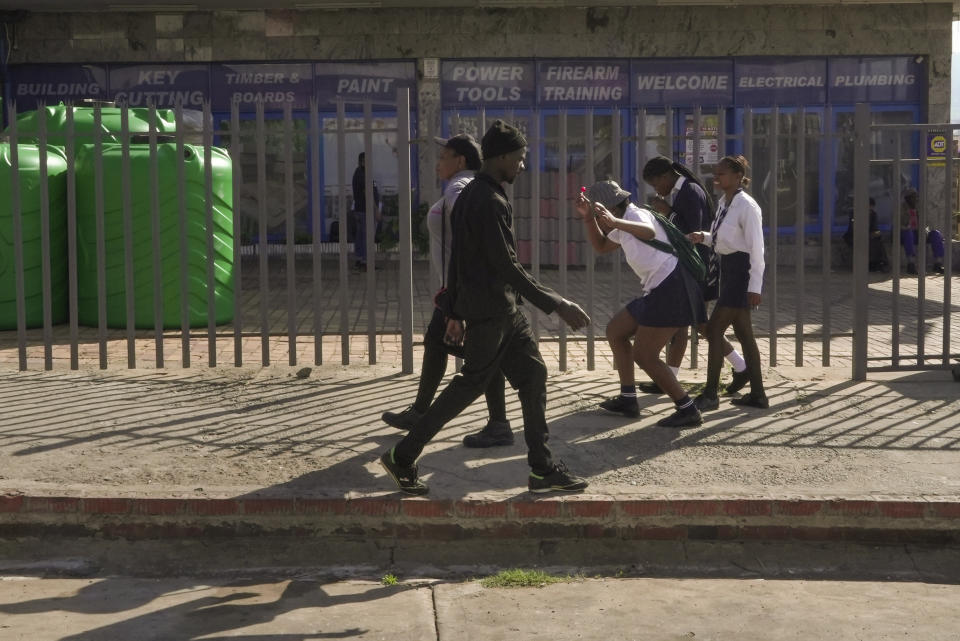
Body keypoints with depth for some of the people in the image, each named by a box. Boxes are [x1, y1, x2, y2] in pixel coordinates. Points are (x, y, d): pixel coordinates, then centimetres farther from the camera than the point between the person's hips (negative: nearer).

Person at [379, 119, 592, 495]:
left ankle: (542, 469, 12)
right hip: (491, 312, -10)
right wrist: (557, 306, -21)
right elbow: (508, 267, -23)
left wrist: (456, 312, 21)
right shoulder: (491, 202, -19)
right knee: (470, 385, -2)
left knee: (532, 374, 9)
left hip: (504, 311, 10)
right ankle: (403, 457, 6)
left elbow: (457, 259, 17)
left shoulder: (470, 196, 13)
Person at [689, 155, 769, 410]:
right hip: (727, 269, 9)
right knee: (743, 333, 11)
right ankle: (757, 394, 18)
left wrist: (755, 287, -20)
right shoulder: (723, 203, 10)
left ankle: (710, 394, -3)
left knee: (714, 329, -9)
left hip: (740, 270, -9)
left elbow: (757, 248, -17)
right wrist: (703, 237, 1)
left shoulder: (747, 206, -16)